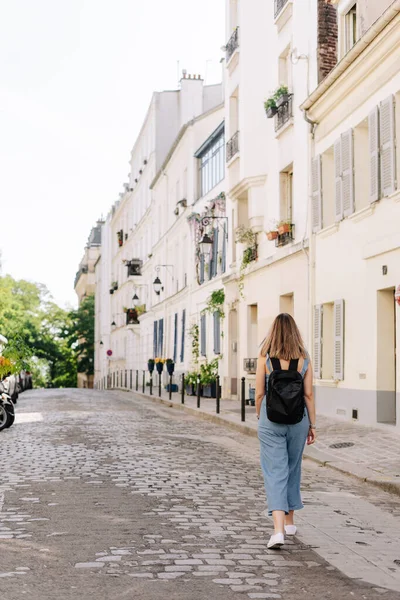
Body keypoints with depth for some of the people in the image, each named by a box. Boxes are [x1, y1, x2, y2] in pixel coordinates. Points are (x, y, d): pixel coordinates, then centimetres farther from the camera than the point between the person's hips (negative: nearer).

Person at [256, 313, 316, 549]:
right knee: (293, 470, 19)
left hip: (271, 420, -2)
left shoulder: (265, 358, -5)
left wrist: (259, 417, 13)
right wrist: (312, 426, 5)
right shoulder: (304, 359, -2)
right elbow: (308, 395, -2)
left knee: (274, 473, -2)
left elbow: (260, 393, -3)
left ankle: (279, 529, -17)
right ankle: (290, 521, 32)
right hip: (298, 420, 2)